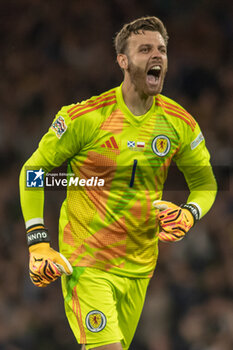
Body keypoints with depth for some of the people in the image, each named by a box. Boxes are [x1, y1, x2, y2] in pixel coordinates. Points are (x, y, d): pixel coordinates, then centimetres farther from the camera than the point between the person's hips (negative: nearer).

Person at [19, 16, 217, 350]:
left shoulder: (179, 122, 1)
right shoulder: (85, 117, -12)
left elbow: (205, 182, 15)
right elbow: (33, 171, -3)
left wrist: (189, 214, -8)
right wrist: (38, 245, -10)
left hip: (139, 268, 5)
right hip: (86, 263, -5)